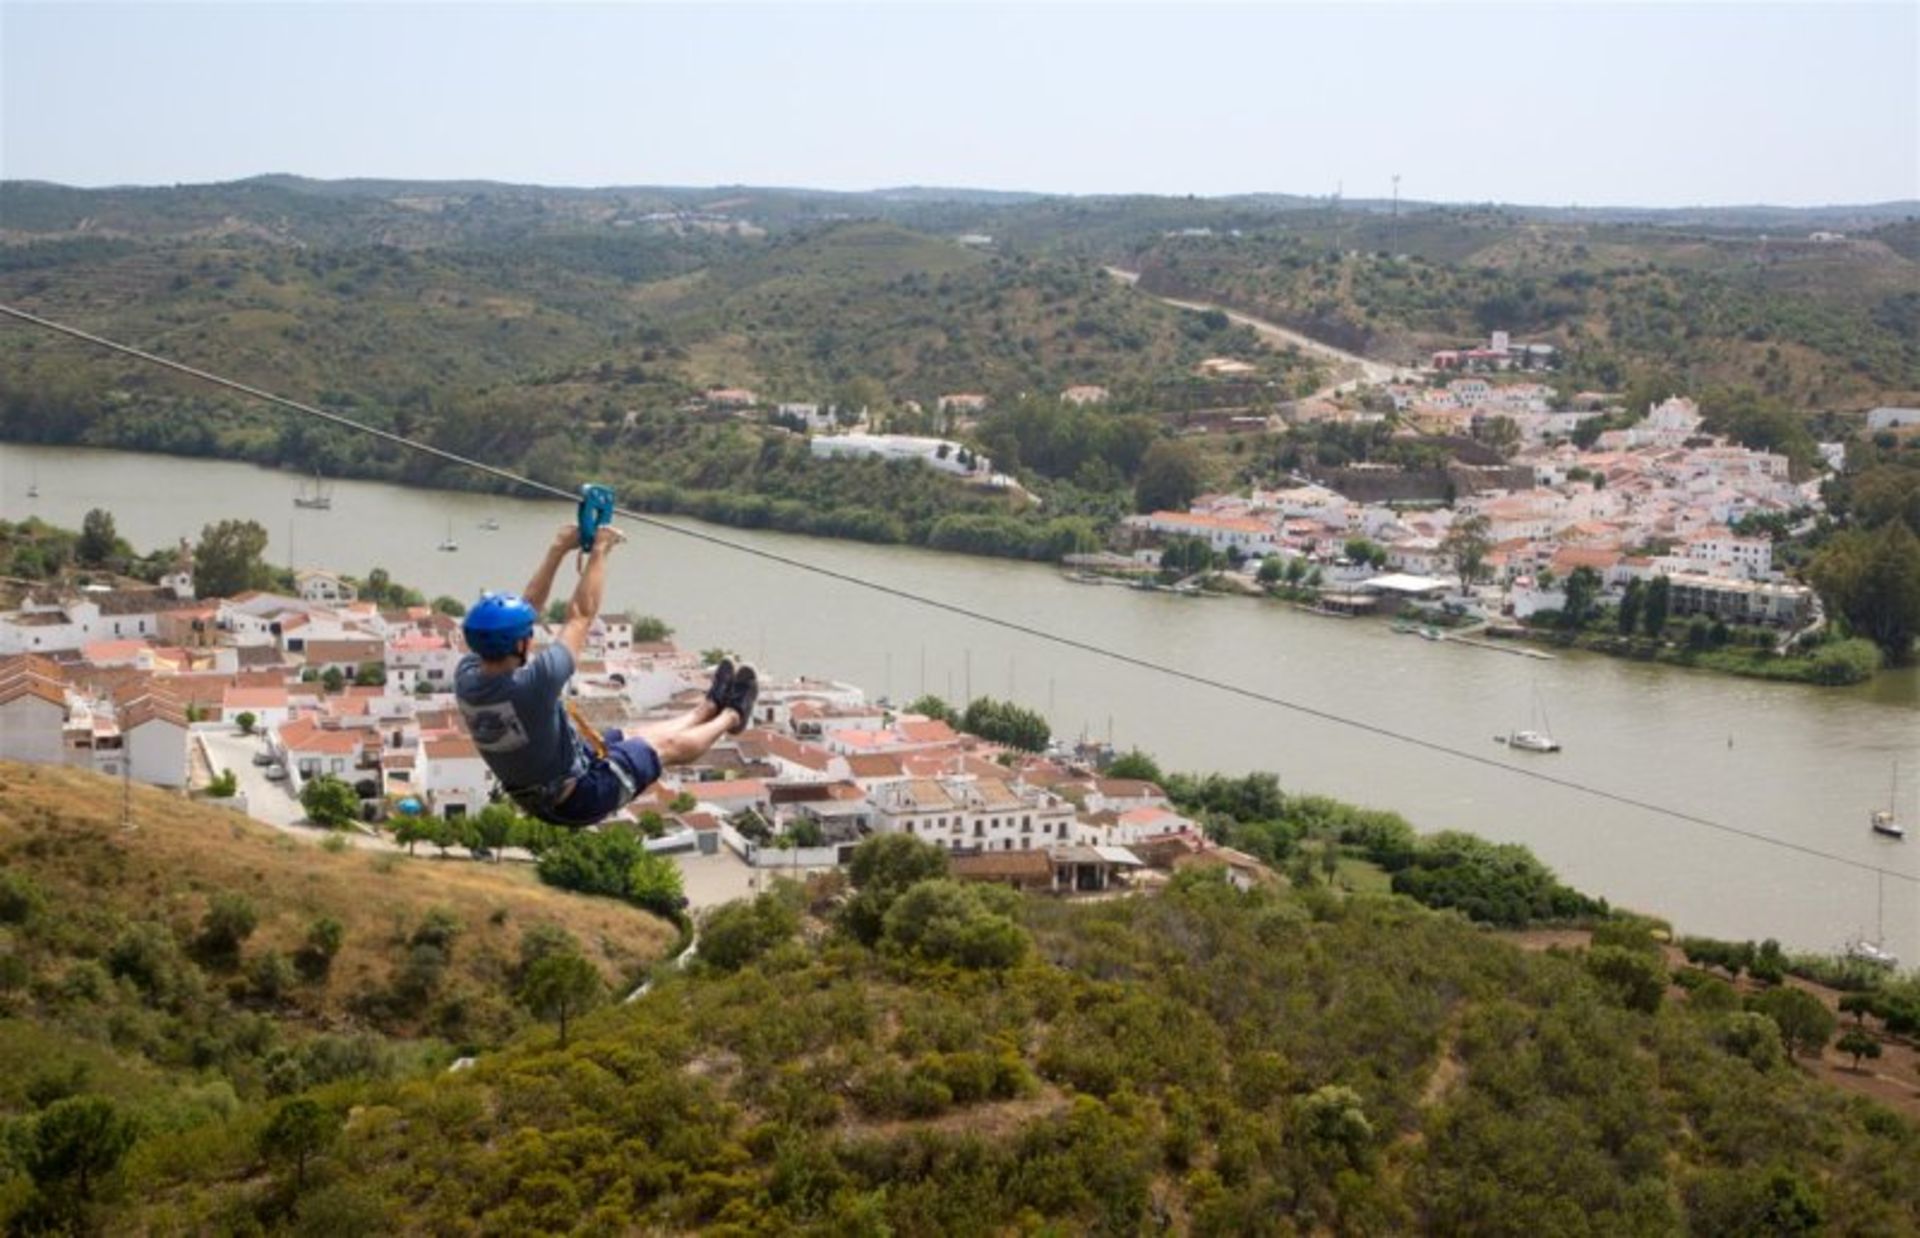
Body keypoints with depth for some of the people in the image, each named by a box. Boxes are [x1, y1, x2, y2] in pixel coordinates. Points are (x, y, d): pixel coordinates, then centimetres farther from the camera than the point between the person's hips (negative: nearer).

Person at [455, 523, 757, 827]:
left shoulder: (466, 678, -16)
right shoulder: (530, 686, -37)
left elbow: (527, 606, -5)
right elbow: (581, 615, -25)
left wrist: (559, 549, -1)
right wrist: (599, 551, -14)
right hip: (579, 799, -7)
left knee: (639, 738, 28)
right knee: (669, 744, 17)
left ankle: (709, 708, 50)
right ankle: (731, 716, 44)